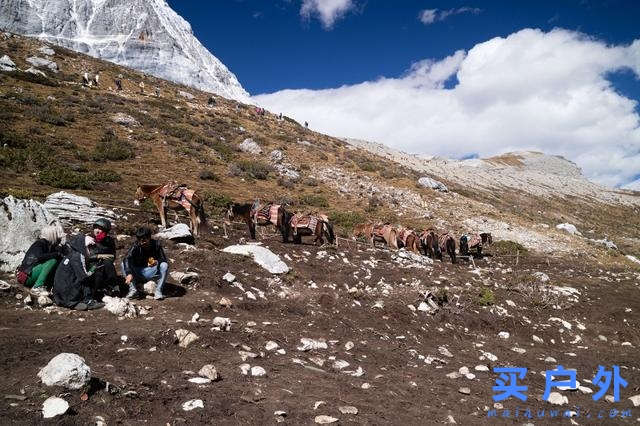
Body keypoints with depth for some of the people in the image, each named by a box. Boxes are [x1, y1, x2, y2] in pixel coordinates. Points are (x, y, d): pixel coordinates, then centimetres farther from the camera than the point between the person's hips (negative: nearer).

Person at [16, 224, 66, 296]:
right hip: (27, 276, -8)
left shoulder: (49, 245, 11)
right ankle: (36, 288, -22)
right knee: (52, 261, -22)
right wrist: (57, 254, -22)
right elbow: (39, 257, -29)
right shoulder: (39, 243, -12)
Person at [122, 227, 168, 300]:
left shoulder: (156, 244, -12)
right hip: (137, 271, 1)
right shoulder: (136, 245, -15)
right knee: (124, 264, -21)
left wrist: (157, 262, -36)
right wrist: (129, 273, -43)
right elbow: (127, 258, -28)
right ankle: (133, 290, -19)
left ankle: (158, 291, -21)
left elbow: (164, 260, -12)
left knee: (164, 265, -26)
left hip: (151, 271, -1)